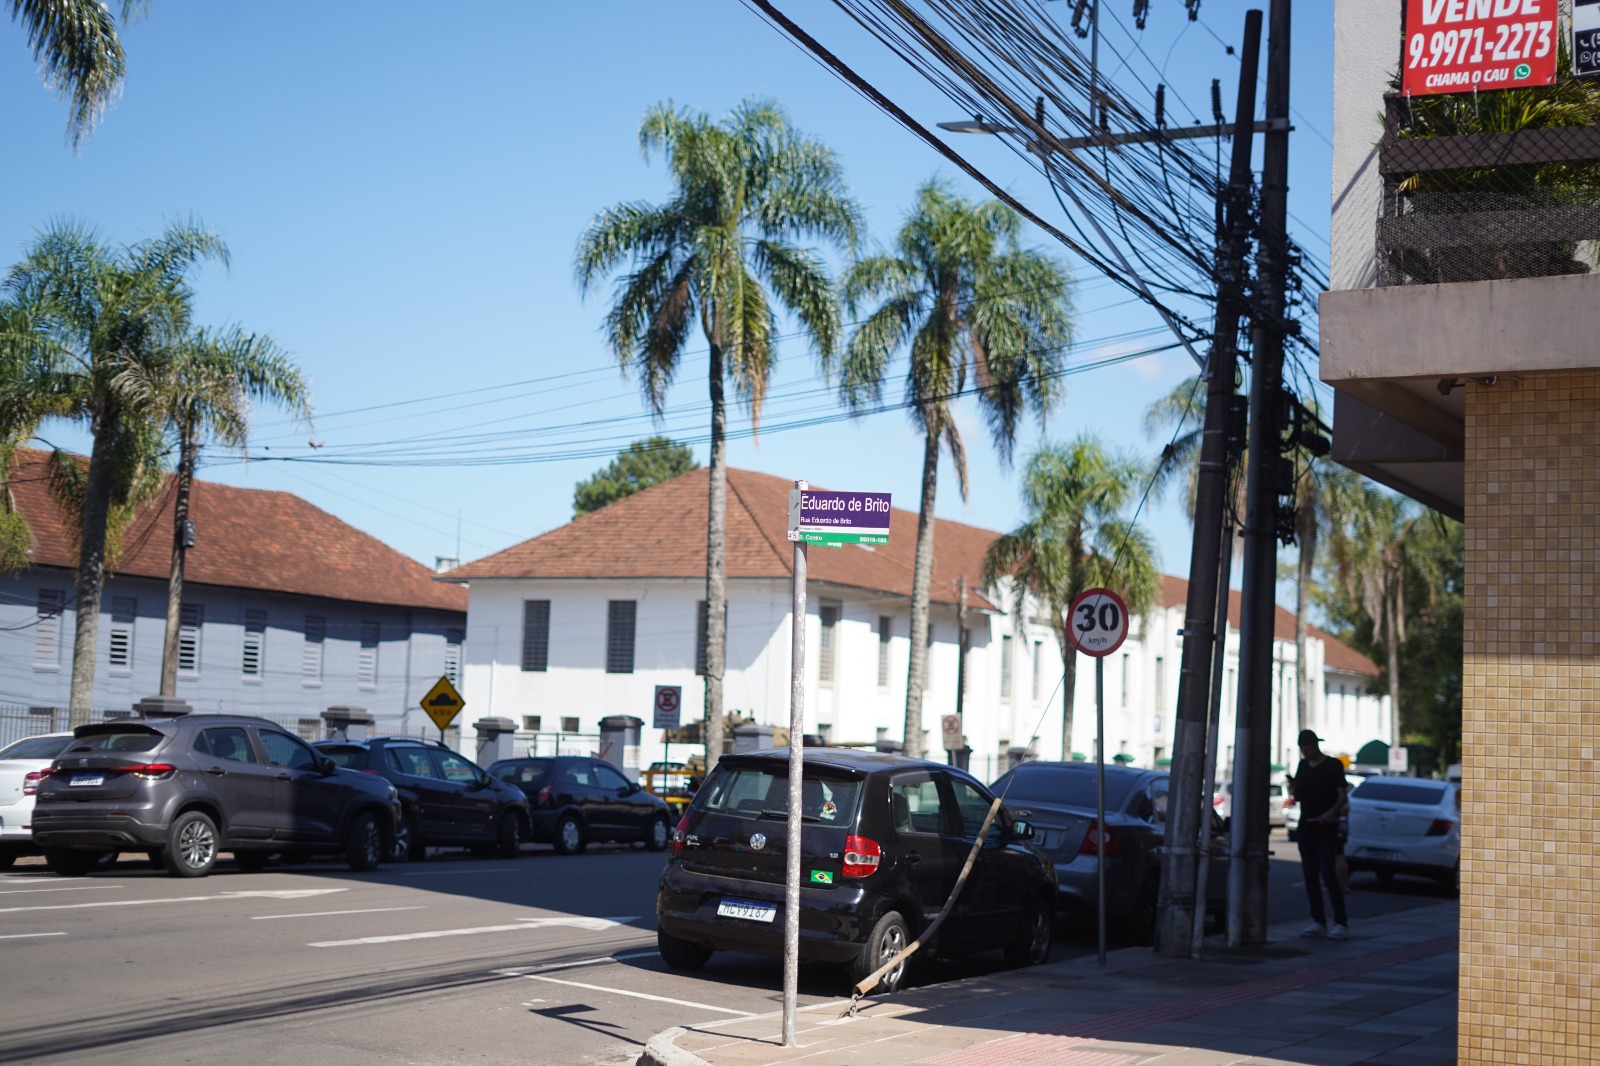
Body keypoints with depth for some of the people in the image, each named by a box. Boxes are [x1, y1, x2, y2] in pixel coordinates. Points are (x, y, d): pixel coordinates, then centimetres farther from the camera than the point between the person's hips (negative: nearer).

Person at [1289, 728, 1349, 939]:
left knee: (1329, 875, -13)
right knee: (1310, 876, 5)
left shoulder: (1333, 765, -3)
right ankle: (1318, 922, 9)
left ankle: (1341, 923, -11)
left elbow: (1342, 795, -9)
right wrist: (1294, 788, -4)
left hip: (1326, 828, -6)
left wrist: (1332, 812, -27)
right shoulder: (1303, 766, 14)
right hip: (1305, 827, 6)